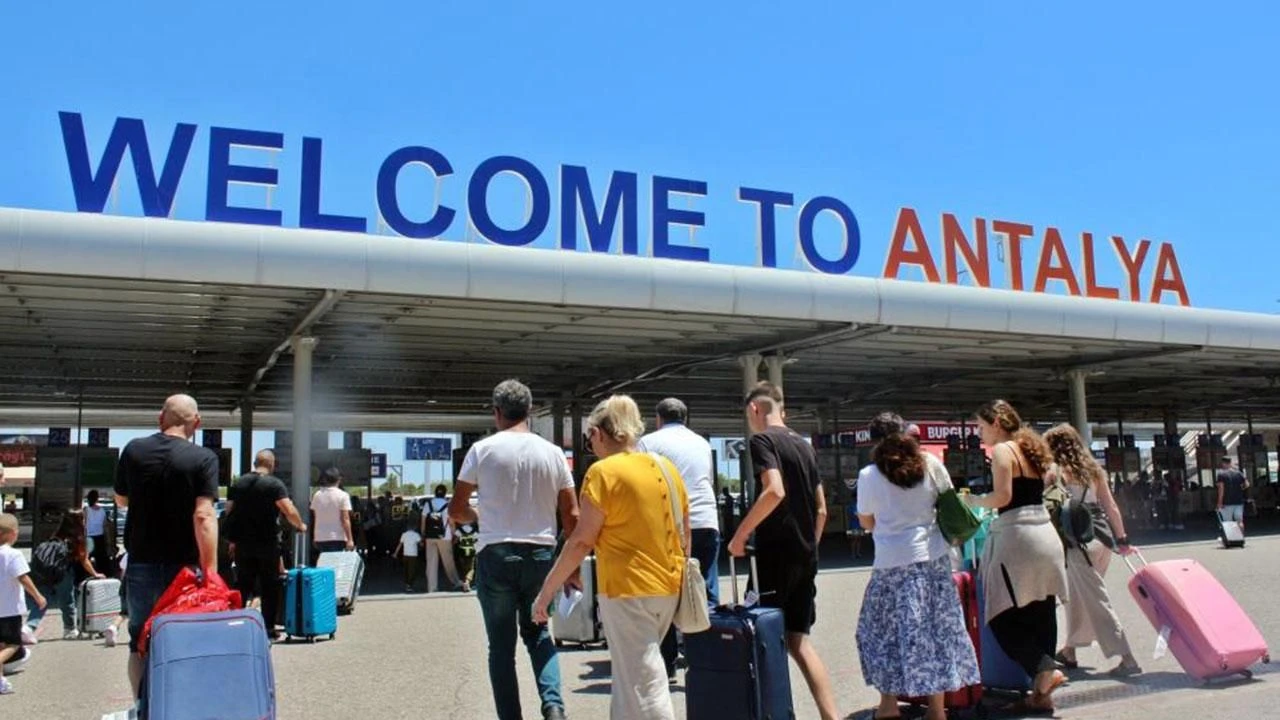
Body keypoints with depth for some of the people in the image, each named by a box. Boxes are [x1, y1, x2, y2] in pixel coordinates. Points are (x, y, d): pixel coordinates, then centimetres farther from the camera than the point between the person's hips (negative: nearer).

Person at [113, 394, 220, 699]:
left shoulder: (133, 450, -1)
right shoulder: (203, 458, -12)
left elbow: (121, 500, 13)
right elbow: (204, 516, -19)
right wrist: (210, 570, -18)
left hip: (141, 563, 3)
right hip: (182, 566, -3)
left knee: (140, 641, 14)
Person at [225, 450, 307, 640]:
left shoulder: (238, 483, 8)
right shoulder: (275, 484, -8)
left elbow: (229, 512, 10)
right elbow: (289, 511, -17)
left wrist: (233, 541, 16)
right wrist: (300, 525, 0)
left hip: (242, 544, 4)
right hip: (268, 543, -4)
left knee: (242, 586, 12)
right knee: (270, 587, 4)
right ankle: (268, 628, 6)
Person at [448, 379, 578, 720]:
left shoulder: (483, 449, -4)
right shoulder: (553, 453, 2)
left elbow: (456, 511, 0)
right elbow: (572, 515, 2)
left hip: (496, 555, -2)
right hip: (541, 555, 3)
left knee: (501, 645, 9)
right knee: (537, 632, 20)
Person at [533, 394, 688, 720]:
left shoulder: (603, 471, -11)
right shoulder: (667, 467, 9)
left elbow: (582, 541, -12)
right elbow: (685, 534, 14)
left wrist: (547, 590, -5)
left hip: (628, 588, -7)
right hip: (668, 586, 7)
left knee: (643, 684, -2)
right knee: (631, 673, 20)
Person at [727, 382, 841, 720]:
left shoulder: (762, 440, -8)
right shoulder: (804, 445, 17)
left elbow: (775, 491, -23)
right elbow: (821, 509, 18)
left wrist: (740, 534, -17)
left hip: (775, 553, -8)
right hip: (805, 557, 8)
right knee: (798, 639, 11)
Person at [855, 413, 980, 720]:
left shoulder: (869, 475, -5)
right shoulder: (930, 465, 1)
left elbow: (866, 522, 5)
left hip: (894, 562, -3)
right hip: (934, 556, 3)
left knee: (883, 630, 11)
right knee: (937, 628, 9)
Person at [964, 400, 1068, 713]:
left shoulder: (1002, 451, -7)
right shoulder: (1030, 449, 18)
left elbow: (1003, 496, -16)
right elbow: (1030, 492, 17)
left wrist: (973, 500, -1)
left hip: (1017, 536, -9)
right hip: (1046, 534, 9)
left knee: (1002, 615, -2)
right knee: (1040, 615, 9)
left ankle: (1045, 670, -14)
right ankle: (1041, 694, 13)